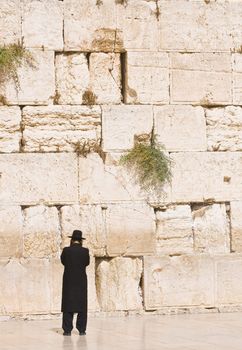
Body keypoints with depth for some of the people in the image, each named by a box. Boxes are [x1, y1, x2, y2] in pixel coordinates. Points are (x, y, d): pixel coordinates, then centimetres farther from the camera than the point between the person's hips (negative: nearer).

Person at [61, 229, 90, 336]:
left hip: (68, 280, 0)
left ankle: (67, 329, -1)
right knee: (82, 305, 7)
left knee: (68, 304, 4)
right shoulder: (85, 251, -6)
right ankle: (81, 329, 5)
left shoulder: (66, 250, -8)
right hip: (81, 281, 0)